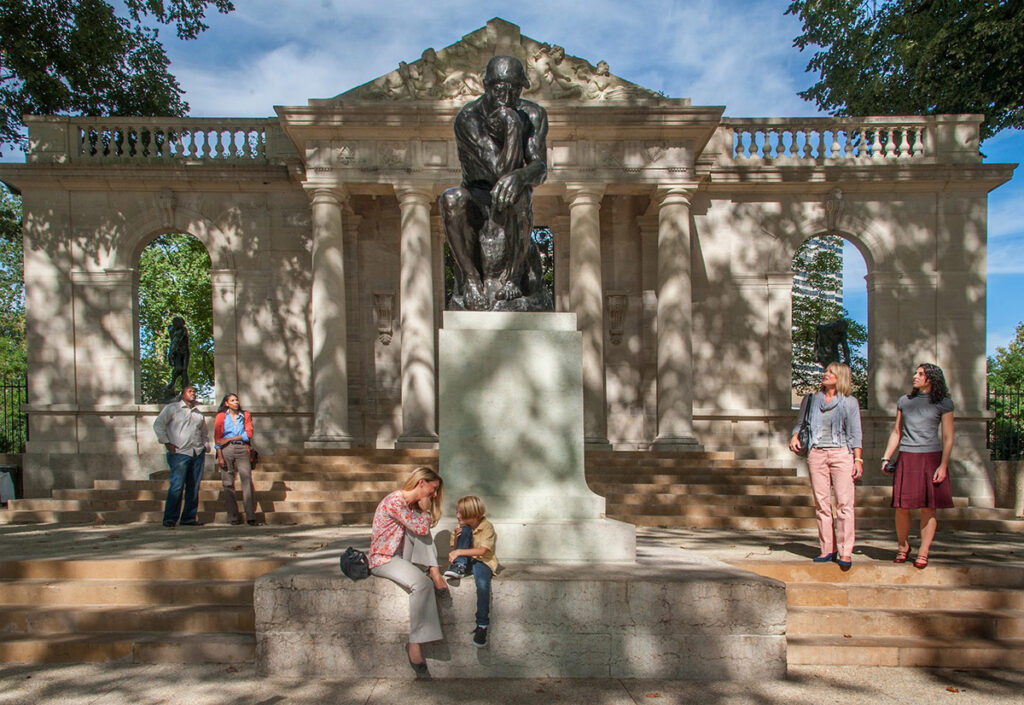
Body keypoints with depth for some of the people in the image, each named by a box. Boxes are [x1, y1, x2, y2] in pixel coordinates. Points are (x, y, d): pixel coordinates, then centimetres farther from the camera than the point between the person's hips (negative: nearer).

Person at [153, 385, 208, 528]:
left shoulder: (198, 413, 20)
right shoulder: (172, 408, 3)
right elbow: (158, 425, -1)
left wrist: (205, 445, 18)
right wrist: (166, 442, -7)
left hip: (198, 453, 6)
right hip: (180, 453, -6)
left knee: (194, 487, 4)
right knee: (177, 486, -11)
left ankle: (189, 518, 11)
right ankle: (170, 518, -3)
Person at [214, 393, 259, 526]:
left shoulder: (245, 415, 13)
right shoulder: (221, 416, 9)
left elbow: (248, 434, 2)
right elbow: (217, 438, 5)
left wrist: (229, 439, -6)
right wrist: (219, 456, -5)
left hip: (242, 450, 0)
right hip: (226, 450, 0)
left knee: (247, 480, -11)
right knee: (228, 483, -3)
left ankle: (251, 516, -13)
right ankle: (233, 517, 3)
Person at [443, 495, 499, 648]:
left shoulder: (487, 527, -8)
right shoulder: (462, 526, 8)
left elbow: (482, 550, -21)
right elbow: (455, 549, 8)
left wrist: (459, 552, -27)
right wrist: (456, 538, -13)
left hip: (482, 562, -4)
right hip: (466, 562, 4)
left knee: (483, 583, -38)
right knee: (465, 530, -17)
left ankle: (482, 625, -29)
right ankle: (459, 568, -26)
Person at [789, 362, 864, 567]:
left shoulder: (850, 402, 6)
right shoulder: (811, 400, 13)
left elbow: (855, 434, 4)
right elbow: (802, 423, 18)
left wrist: (858, 460, -4)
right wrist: (795, 436, -3)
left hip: (841, 453, -2)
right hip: (816, 453, 2)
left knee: (844, 503, -7)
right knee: (821, 503, 2)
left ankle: (845, 552, -3)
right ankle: (827, 549, 9)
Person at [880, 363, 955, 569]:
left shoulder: (943, 403, 4)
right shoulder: (904, 401, 13)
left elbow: (948, 438, 0)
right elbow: (896, 432, 18)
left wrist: (943, 465, -10)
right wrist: (886, 457, 9)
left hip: (931, 458, -2)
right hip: (906, 459, 2)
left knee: (928, 508, -2)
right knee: (901, 506, -1)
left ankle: (923, 553, 5)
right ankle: (903, 547, 17)